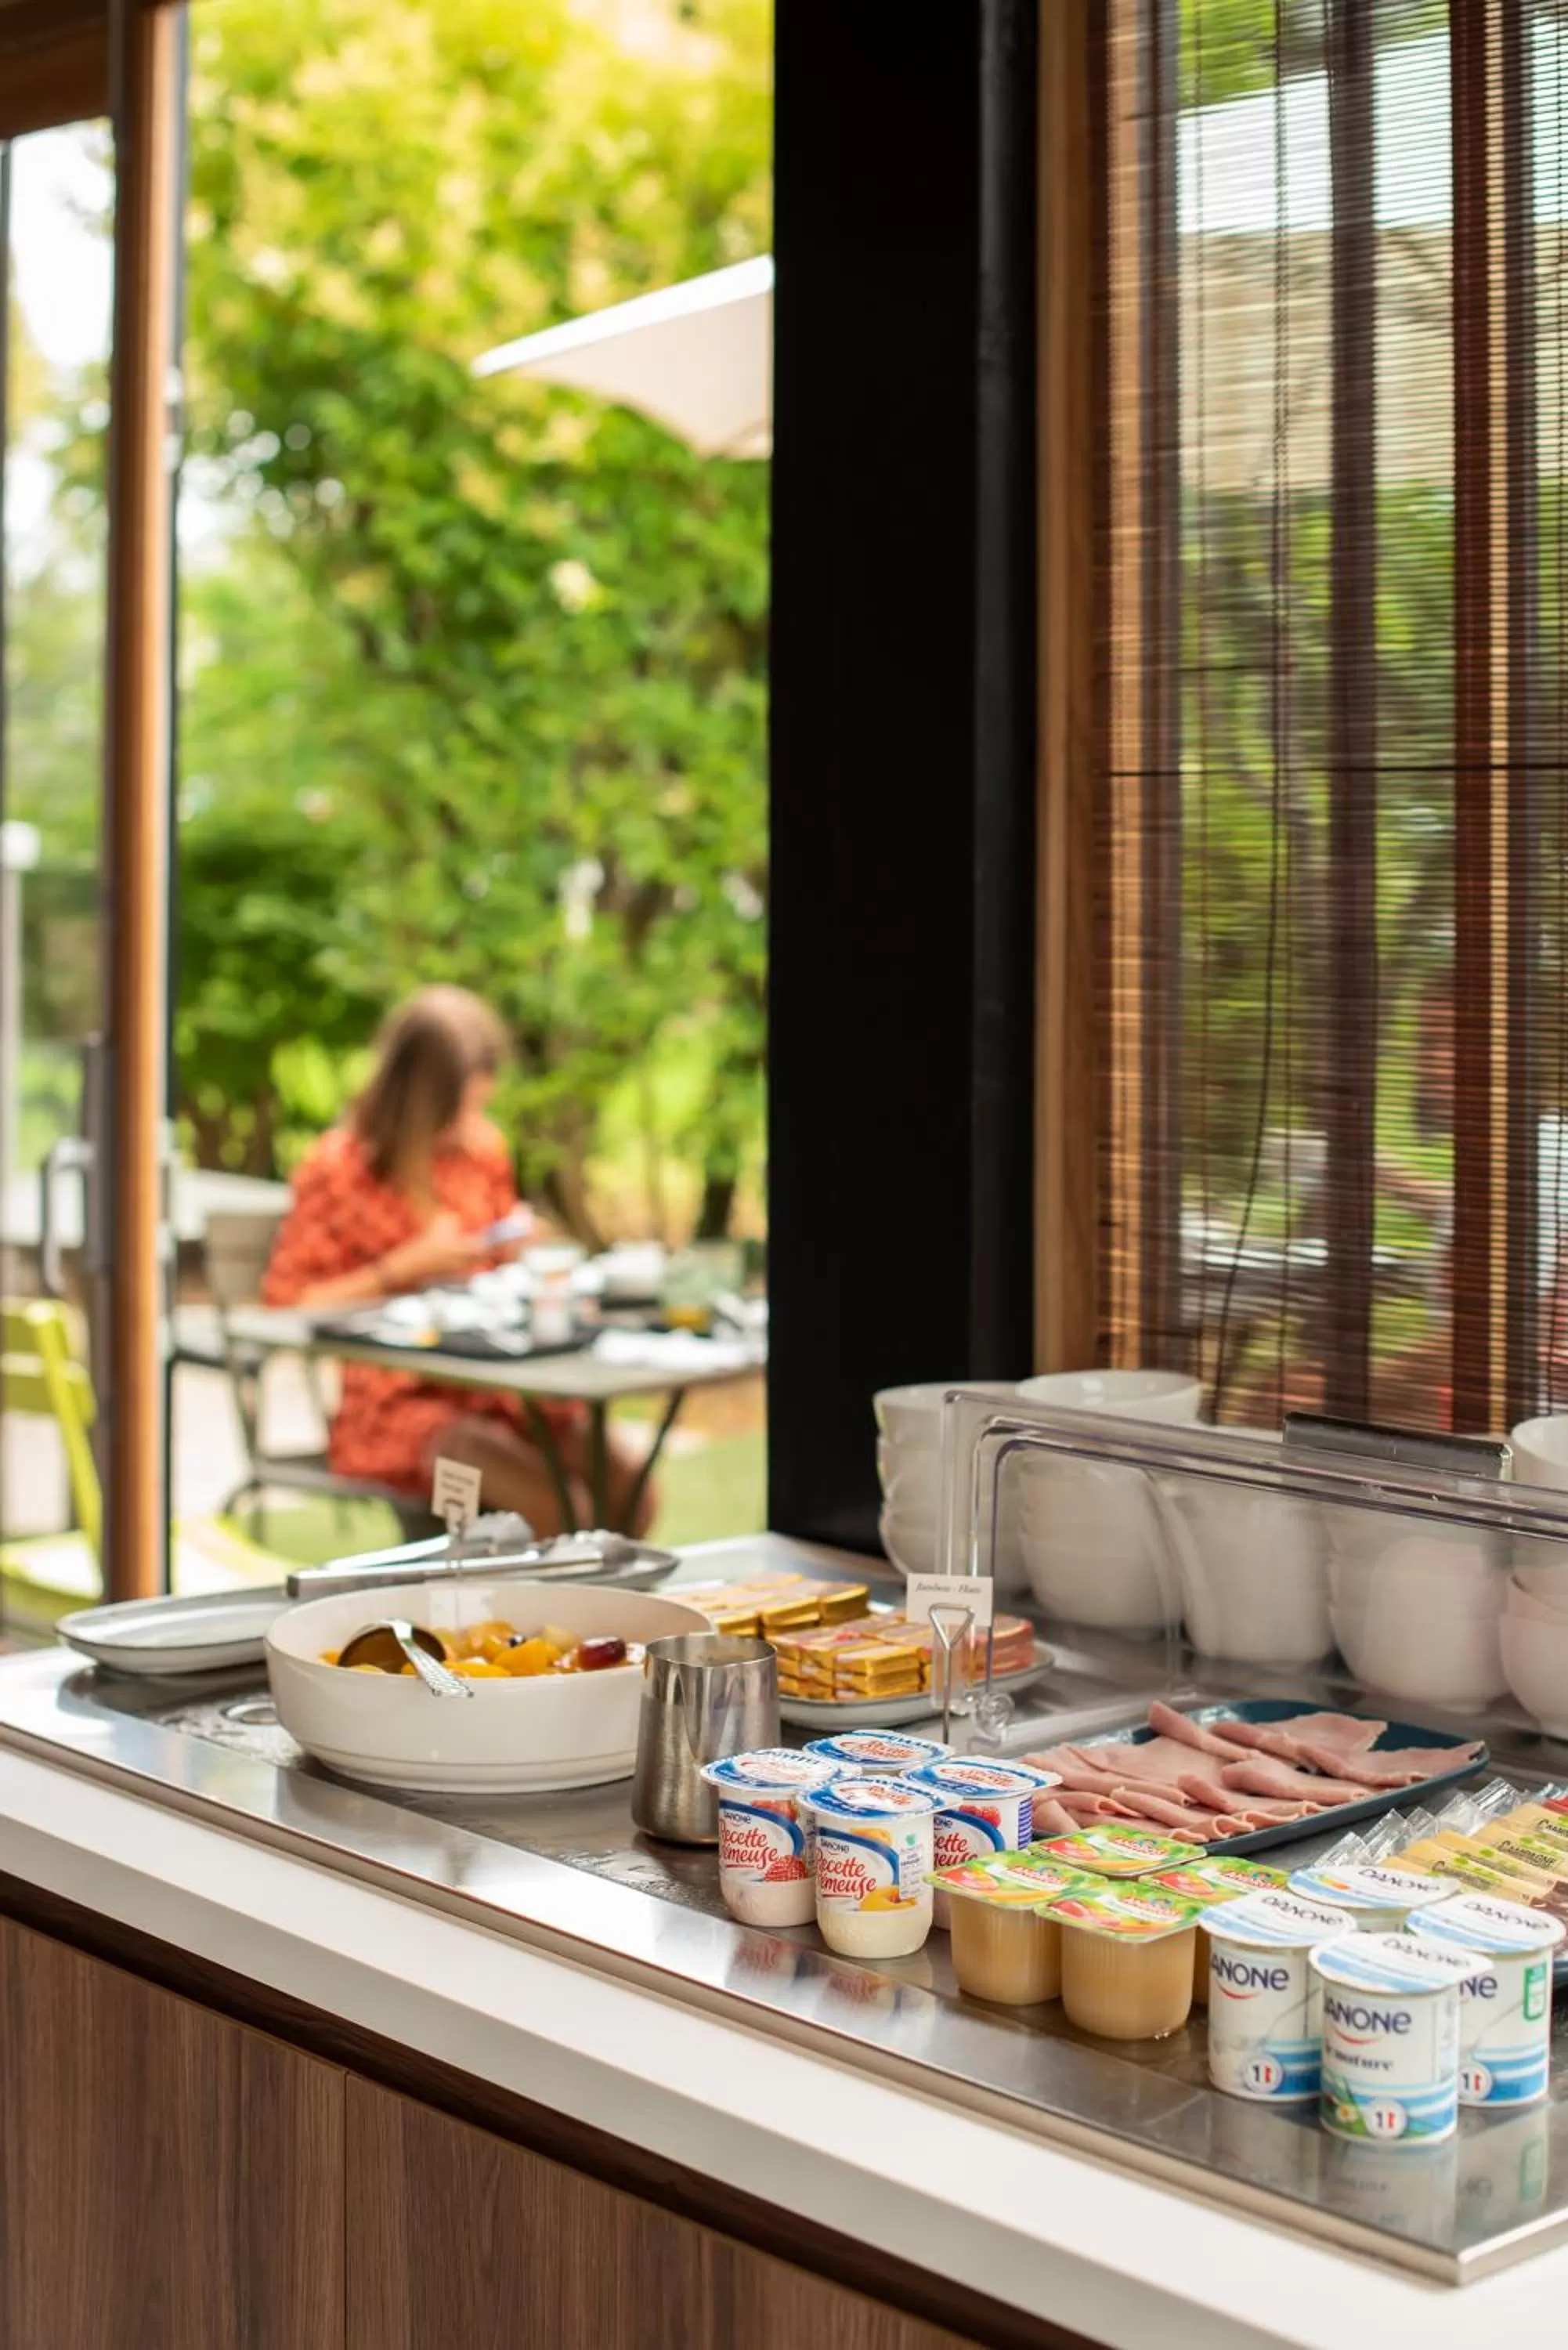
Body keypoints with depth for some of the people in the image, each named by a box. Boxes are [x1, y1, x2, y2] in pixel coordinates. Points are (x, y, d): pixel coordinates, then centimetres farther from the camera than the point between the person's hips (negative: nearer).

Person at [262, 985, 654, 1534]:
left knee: (629, 1490, -18)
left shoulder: (482, 1148, 8)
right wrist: (408, 1266, -15)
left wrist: (516, 1247, 0)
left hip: (495, 1386, 6)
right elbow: (286, 1303, -9)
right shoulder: (337, 1168, -8)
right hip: (397, 1403, -5)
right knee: (560, 1508, -27)